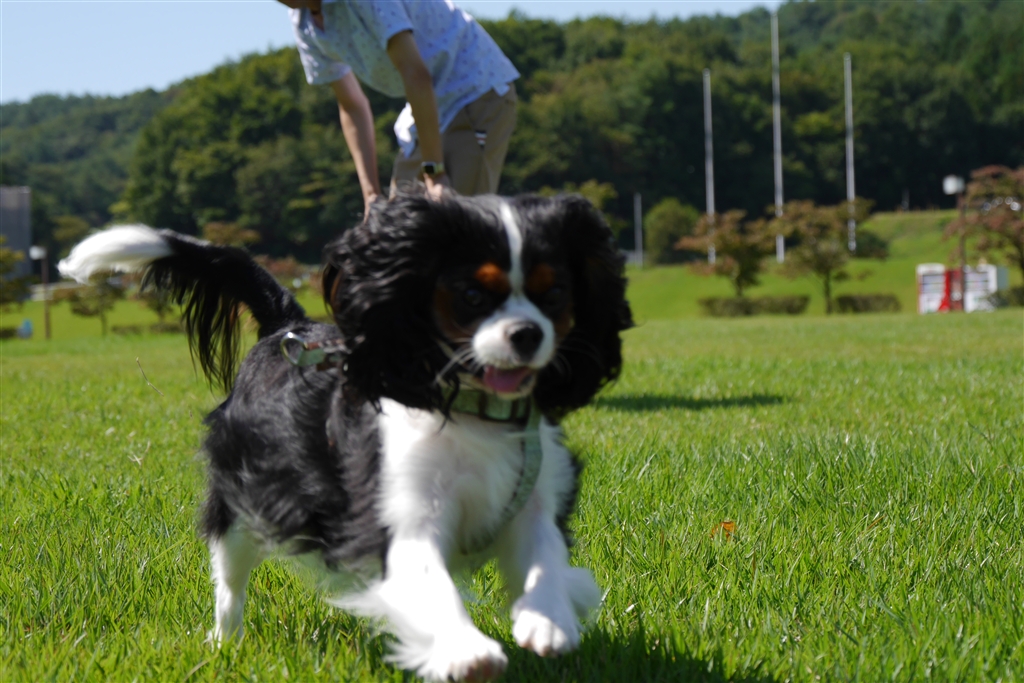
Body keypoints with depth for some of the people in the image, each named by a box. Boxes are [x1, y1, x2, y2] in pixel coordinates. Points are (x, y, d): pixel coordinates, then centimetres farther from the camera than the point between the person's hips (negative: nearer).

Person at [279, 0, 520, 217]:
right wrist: (371, 194, 1)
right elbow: (351, 107, 8)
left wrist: (434, 172, -25)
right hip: (429, 108, 9)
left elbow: (416, 74, -28)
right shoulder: (302, 21, 1)